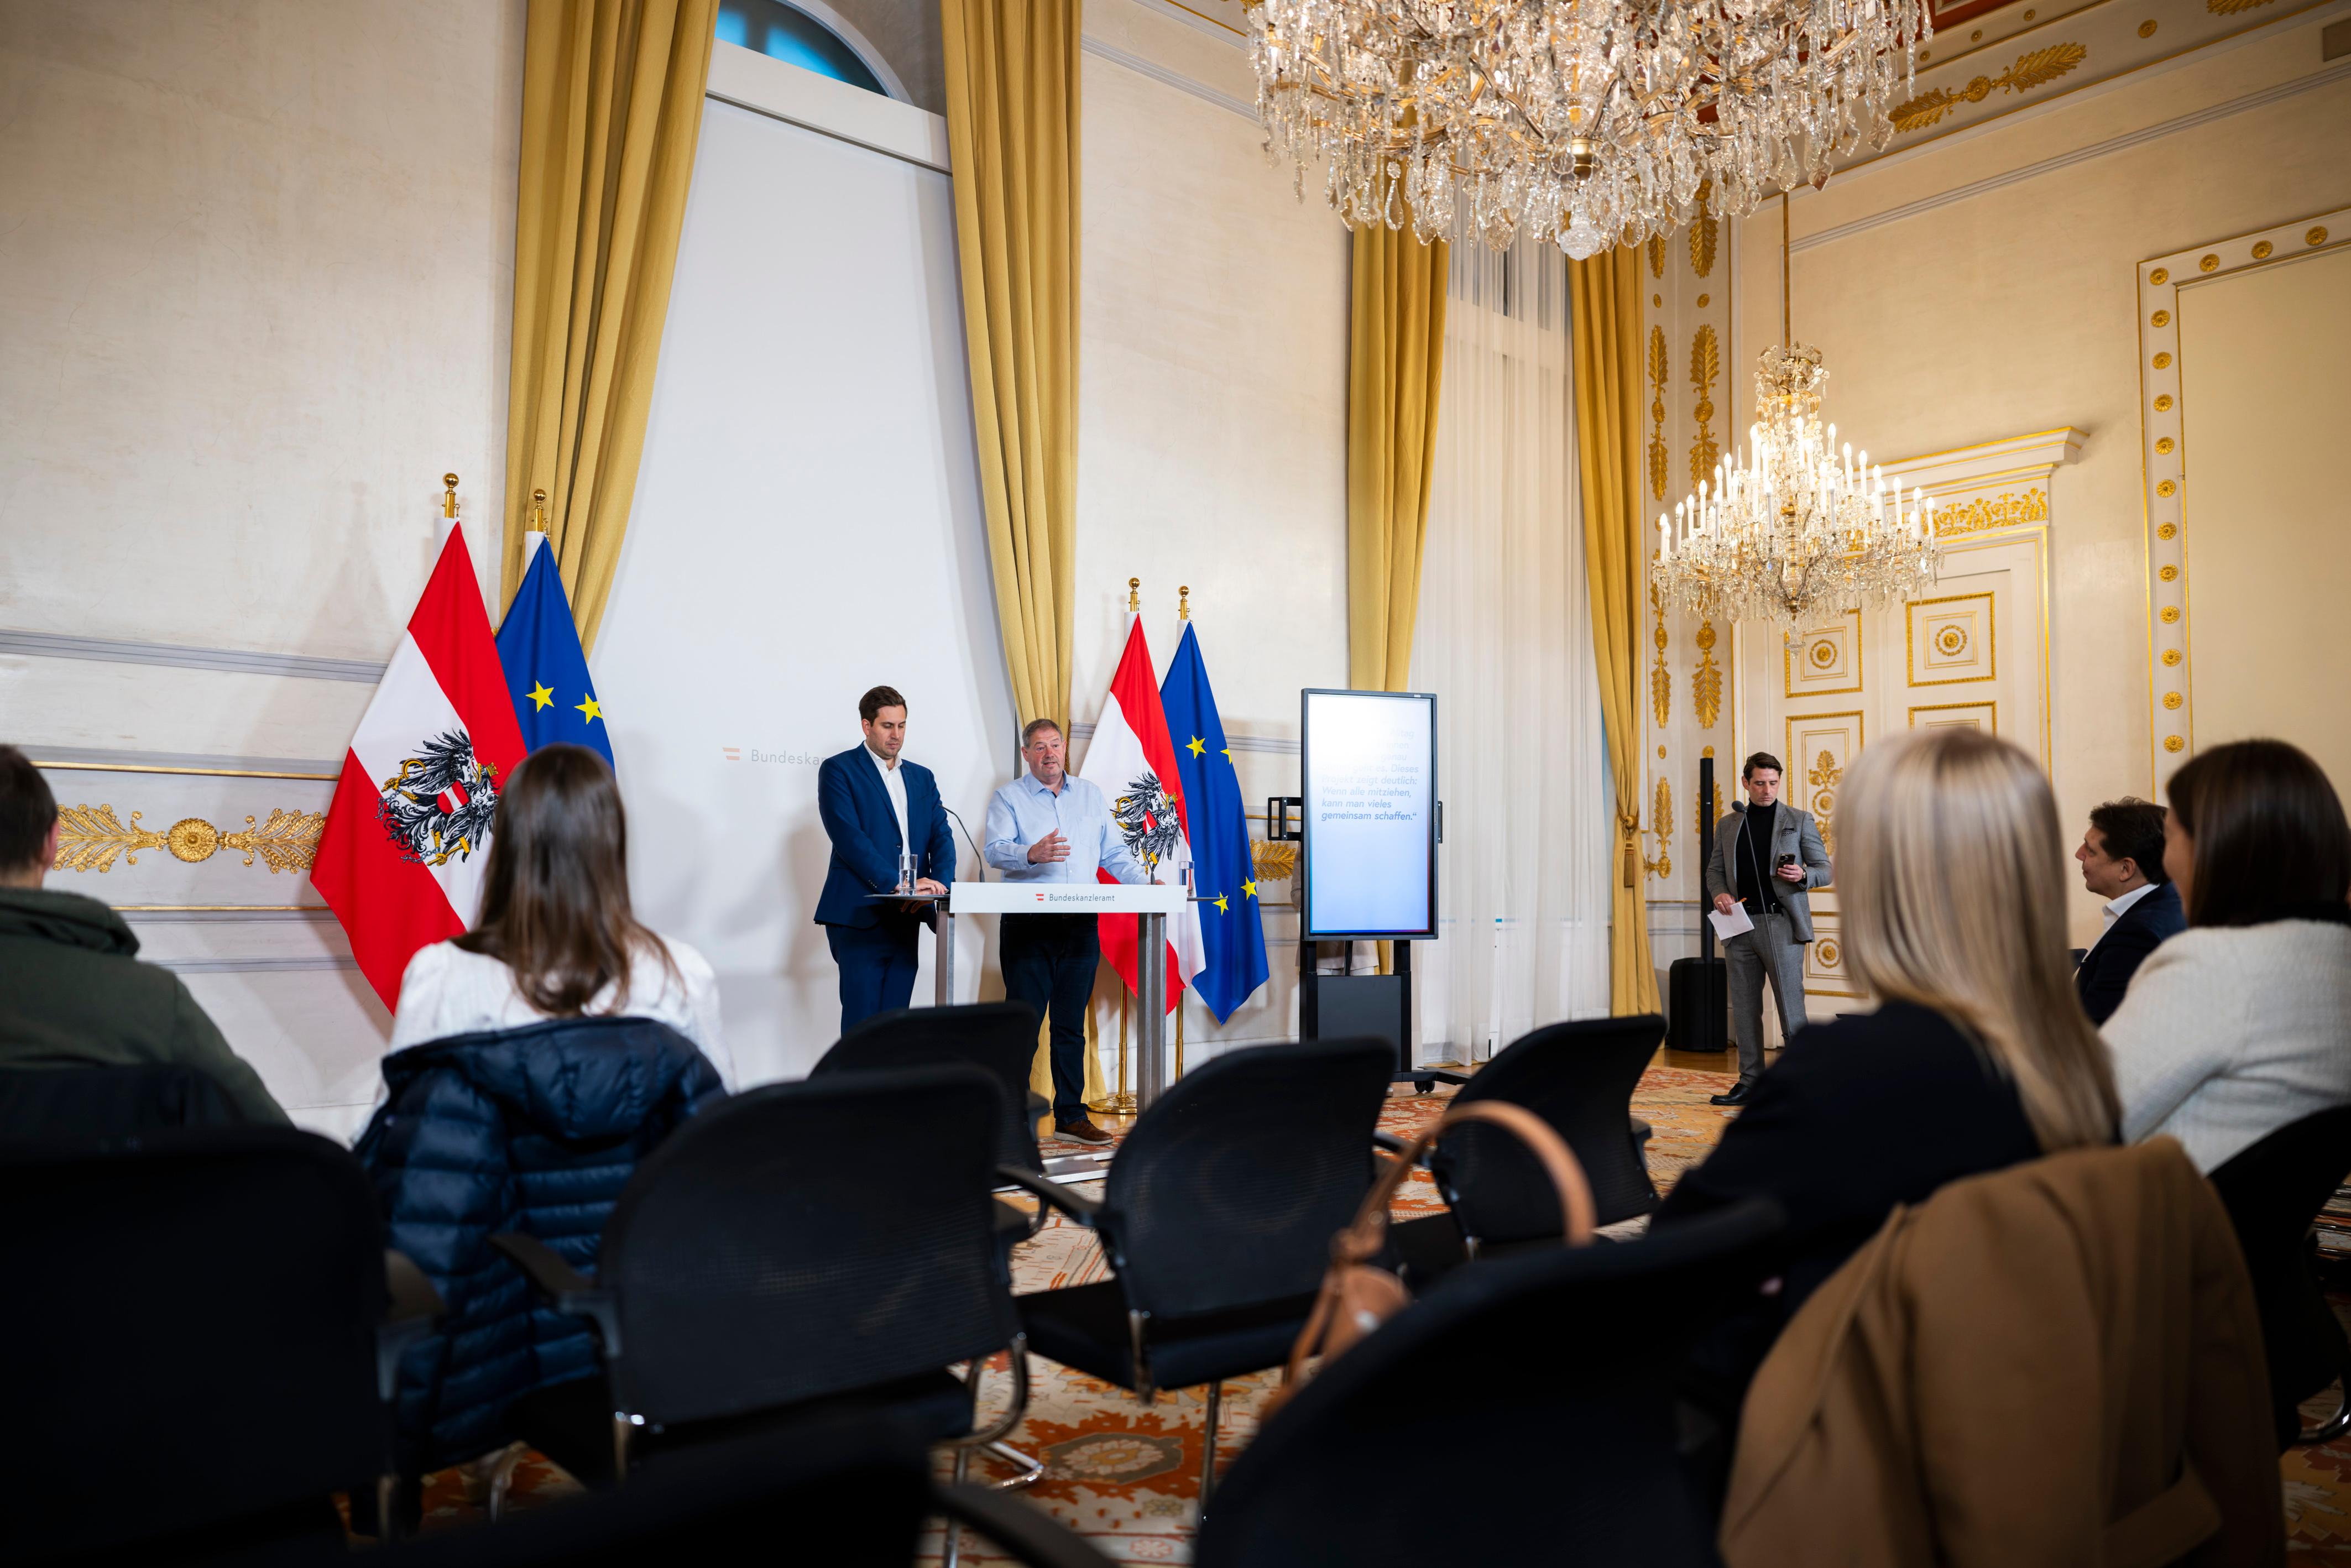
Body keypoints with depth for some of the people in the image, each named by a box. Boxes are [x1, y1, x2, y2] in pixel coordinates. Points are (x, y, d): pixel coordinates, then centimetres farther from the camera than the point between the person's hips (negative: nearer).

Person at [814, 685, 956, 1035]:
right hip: (860, 917, -5)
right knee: (862, 1025, -6)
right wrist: (895, 883, -21)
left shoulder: (922, 777, 18)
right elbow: (849, 838, -12)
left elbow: (941, 834, 9)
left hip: (907, 919, 5)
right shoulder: (838, 770, 1)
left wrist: (940, 882, -11)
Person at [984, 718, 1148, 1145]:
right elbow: (996, 850, -12)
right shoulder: (1009, 797, 3)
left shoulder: (1090, 795, 16)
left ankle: (1071, 1116, 15)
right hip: (1028, 925, -4)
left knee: (1071, 1024, 8)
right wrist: (1032, 854, -32)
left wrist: (1146, 883, 0)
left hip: (1081, 926, 4)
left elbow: (1114, 852, 16)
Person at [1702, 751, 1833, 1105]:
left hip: (1781, 923, -4)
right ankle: (1750, 1082, 15)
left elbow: (1825, 870, 6)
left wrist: (1802, 875, -16)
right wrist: (1719, 892, -4)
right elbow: (1715, 869, 18)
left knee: (1791, 1009, -6)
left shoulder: (1800, 821, 5)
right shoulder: (1727, 825, 14)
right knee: (1744, 1009, 7)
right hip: (1740, 925, 4)